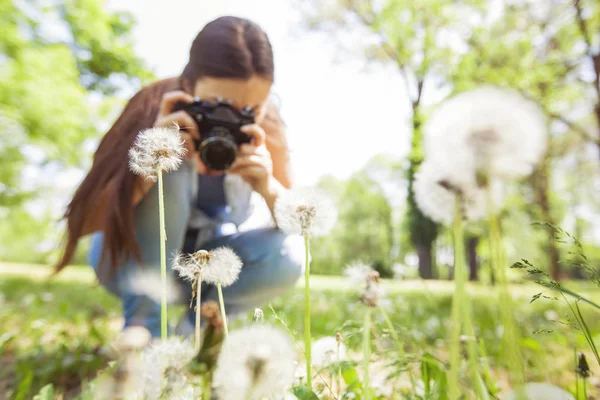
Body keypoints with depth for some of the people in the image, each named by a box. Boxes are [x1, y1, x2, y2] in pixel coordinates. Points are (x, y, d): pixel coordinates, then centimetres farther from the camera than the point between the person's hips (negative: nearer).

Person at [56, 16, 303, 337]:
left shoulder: (267, 129, -18)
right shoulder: (155, 110, -25)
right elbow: (81, 224, -28)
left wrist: (268, 188, -40)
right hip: (131, 258, -2)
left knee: (287, 256, -25)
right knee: (170, 168, -31)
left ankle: (193, 328, 1)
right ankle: (143, 327, -16)